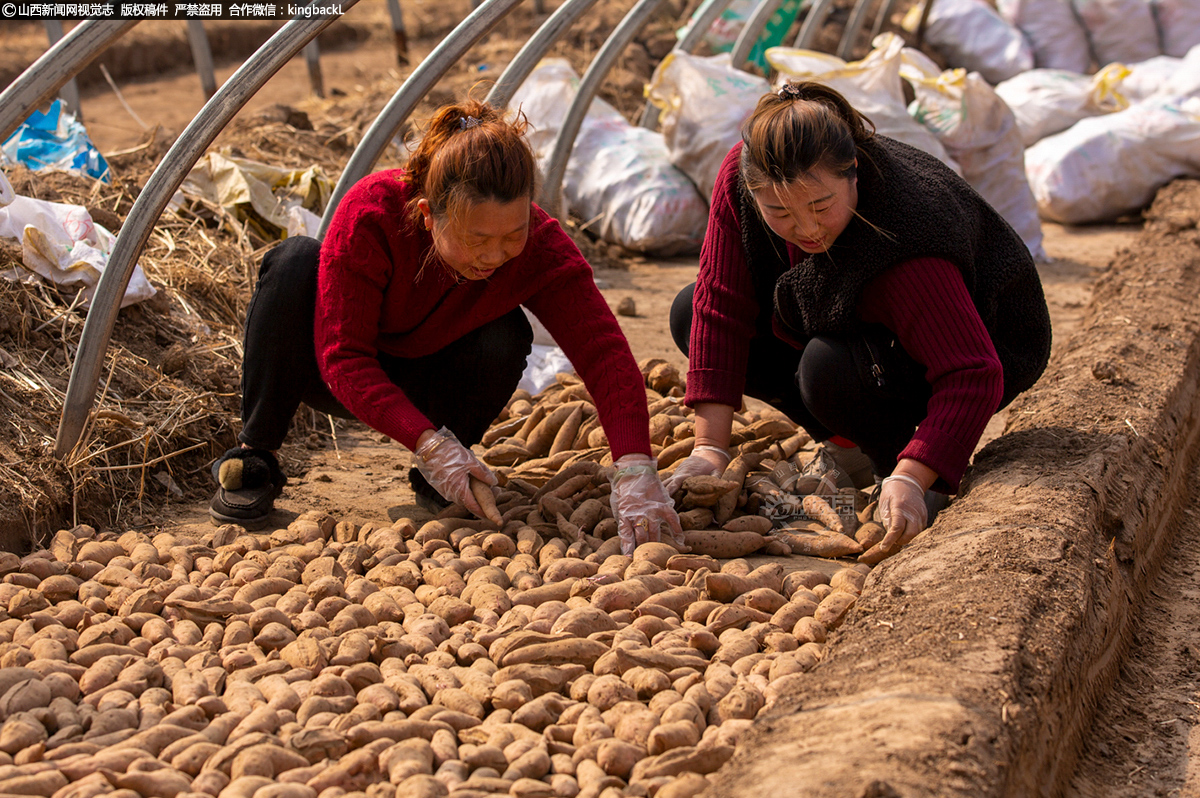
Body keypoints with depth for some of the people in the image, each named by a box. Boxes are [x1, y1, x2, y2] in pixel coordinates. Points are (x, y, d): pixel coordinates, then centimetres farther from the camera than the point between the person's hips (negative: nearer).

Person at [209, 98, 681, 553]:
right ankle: (253, 460, -21)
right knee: (294, 262, -31)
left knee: (506, 337, -30)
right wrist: (429, 441, -44)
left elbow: (604, 351, -36)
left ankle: (436, 485, -4)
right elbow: (342, 357, -32)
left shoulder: (540, 248, -28)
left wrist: (634, 470, -51)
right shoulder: (371, 212, -34)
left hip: (421, 384, 2)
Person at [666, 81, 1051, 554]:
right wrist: (710, 447, -26)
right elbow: (721, 305, -21)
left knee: (830, 367, -37)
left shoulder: (903, 244, -40)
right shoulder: (740, 175, -24)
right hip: (861, 323, 7)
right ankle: (848, 447, 5)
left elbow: (972, 377, -41)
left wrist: (909, 480, -52)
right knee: (691, 315, -5)